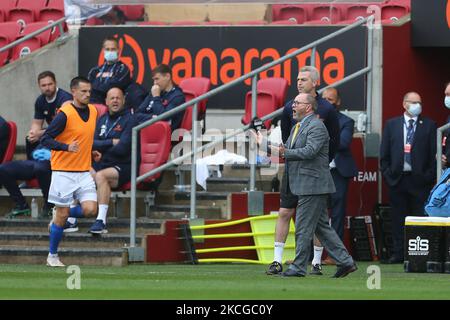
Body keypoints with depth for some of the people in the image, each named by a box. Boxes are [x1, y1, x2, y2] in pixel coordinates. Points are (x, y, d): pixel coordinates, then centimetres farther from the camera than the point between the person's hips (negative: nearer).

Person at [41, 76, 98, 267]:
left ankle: (60, 215, 19)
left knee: (90, 210, -11)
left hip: (84, 172, 5)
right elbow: (45, 139, -15)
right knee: (62, 215, -1)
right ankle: (52, 256, 15)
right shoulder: (65, 114, -13)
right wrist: (66, 147, -28)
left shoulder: (93, 111, 7)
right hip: (64, 172, -5)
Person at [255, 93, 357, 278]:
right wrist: (266, 145, 14)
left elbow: (309, 151, -24)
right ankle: (345, 262, 13)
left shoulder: (316, 127, -12)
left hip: (313, 185, -10)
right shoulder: (298, 127, 20)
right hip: (305, 186, 10)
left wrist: (285, 153, -27)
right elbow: (286, 149, 22)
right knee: (321, 226, 11)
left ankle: (298, 267, -1)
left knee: (303, 228, -6)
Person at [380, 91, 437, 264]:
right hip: (397, 178, 2)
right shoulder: (391, 124, 10)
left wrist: (429, 176, -5)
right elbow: (384, 153, 10)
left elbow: (434, 153, 2)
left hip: (419, 179, -2)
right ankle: (398, 253, 7)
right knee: (398, 219, 3)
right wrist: (387, 173, 2)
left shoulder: (429, 125, 5)